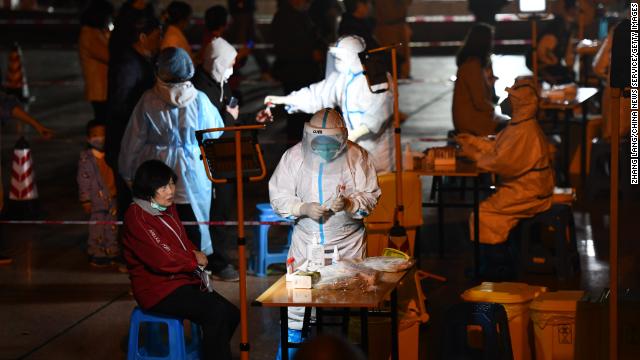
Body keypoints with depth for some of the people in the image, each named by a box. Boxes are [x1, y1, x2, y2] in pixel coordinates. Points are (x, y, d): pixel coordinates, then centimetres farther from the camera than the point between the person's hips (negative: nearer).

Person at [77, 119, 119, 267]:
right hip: (96, 199, -6)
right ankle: (96, 256, 9)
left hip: (111, 199, 6)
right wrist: (86, 200, -13)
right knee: (97, 228, -1)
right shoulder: (86, 158, -10)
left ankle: (112, 253, 24)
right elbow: (83, 180, -11)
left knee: (112, 227, 13)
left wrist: (116, 192, 12)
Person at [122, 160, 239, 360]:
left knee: (232, 314, -3)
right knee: (217, 314, -25)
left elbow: (184, 243, 22)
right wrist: (194, 260, -7)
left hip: (183, 280, 9)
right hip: (158, 289, -9)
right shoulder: (136, 216, -16)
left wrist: (195, 255, -1)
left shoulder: (168, 208, 11)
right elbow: (161, 260, -21)